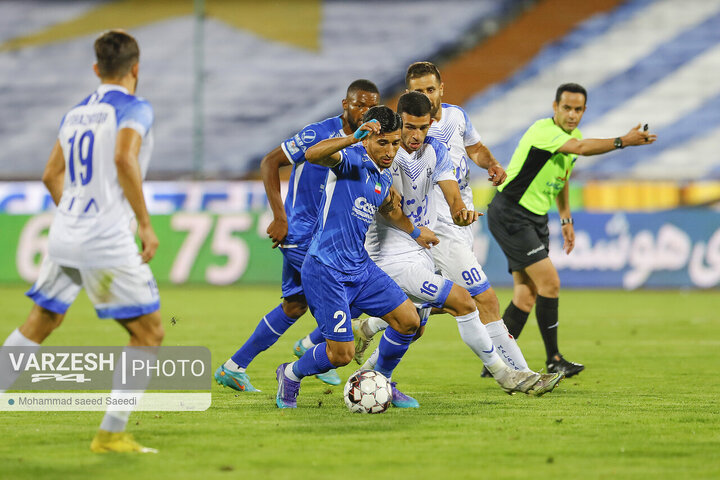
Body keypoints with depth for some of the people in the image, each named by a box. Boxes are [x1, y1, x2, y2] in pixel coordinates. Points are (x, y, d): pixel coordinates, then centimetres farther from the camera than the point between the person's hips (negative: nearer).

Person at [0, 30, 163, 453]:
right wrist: (146, 224, -19)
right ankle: (111, 433, -5)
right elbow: (124, 157, -23)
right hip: (108, 244, -7)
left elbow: (52, 175, 24)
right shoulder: (134, 109, -6)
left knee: (39, 326, 19)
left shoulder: (76, 113, 17)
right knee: (149, 333, 1)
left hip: (65, 238, 7)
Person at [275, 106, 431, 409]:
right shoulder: (352, 160, -15)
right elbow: (313, 155, -37)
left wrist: (415, 232, 37)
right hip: (326, 270, -8)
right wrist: (353, 139, -49)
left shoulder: (384, 178, 11)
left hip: (360, 267, 8)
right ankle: (291, 375, 20)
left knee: (408, 321, 4)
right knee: (342, 355, -8)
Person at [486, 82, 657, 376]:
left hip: (536, 218, 9)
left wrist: (566, 220, 21)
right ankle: (553, 360, -8)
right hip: (509, 215, -9)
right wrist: (622, 142, -46)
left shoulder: (571, 135, 10)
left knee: (526, 293, 4)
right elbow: (581, 148, -39)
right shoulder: (543, 131, -20)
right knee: (549, 282, -15)